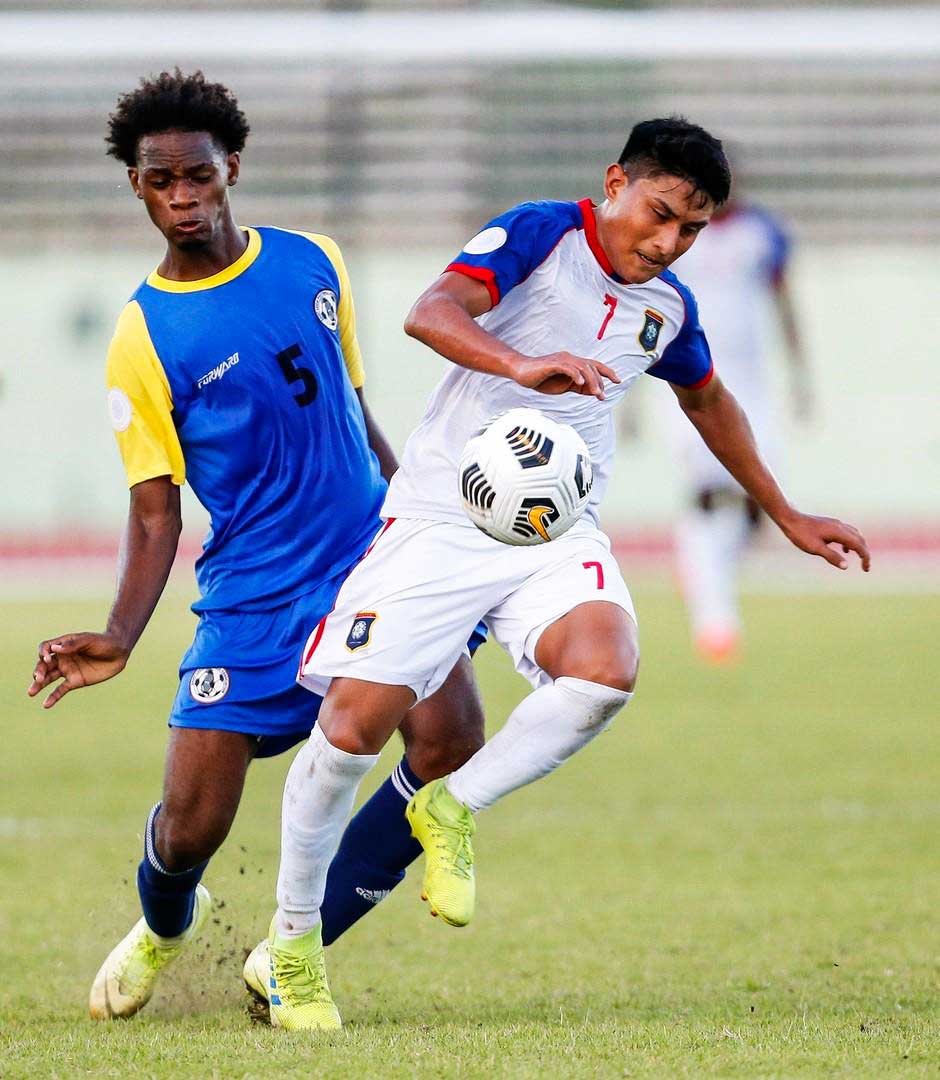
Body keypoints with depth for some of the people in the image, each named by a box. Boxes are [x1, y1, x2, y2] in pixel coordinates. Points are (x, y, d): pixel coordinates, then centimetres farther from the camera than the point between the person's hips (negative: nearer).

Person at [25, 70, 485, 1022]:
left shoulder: (313, 263, 5)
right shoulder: (144, 340, -6)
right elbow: (154, 514, -6)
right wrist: (118, 638, -20)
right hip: (250, 596, -2)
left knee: (449, 743, -21)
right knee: (189, 825, -5)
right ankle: (164, 925, 36)